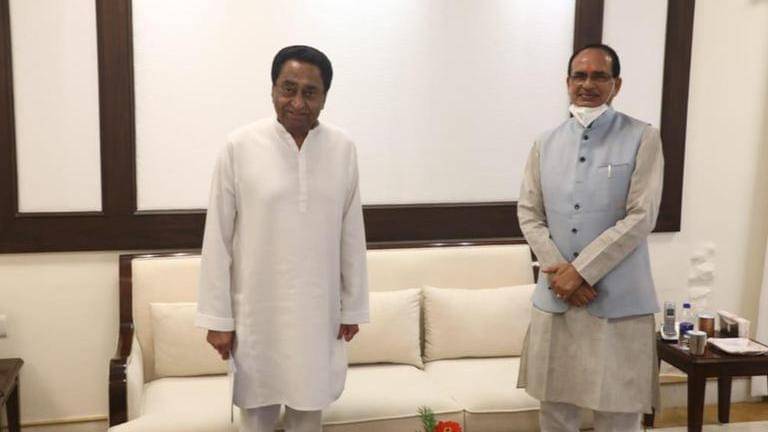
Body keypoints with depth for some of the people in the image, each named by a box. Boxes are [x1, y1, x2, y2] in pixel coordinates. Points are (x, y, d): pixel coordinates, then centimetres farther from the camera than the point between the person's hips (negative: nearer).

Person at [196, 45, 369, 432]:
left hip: (318, 310, 2)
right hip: (257, 311, -2)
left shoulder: (343, 149, -2)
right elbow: (218, 238, -6)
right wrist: (217, 316, -6)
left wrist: (353, 307, 6)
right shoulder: (240, 147, -10)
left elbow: (352, 235, 4)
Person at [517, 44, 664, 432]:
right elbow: (528, 214, 6)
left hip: (619, 301, -3)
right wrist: (559, 271, -8)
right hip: (555, 297, 4)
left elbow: (641, 217, -10)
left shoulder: (643, 139, -2)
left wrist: (581, 271, -13)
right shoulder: (545, 144, 9)